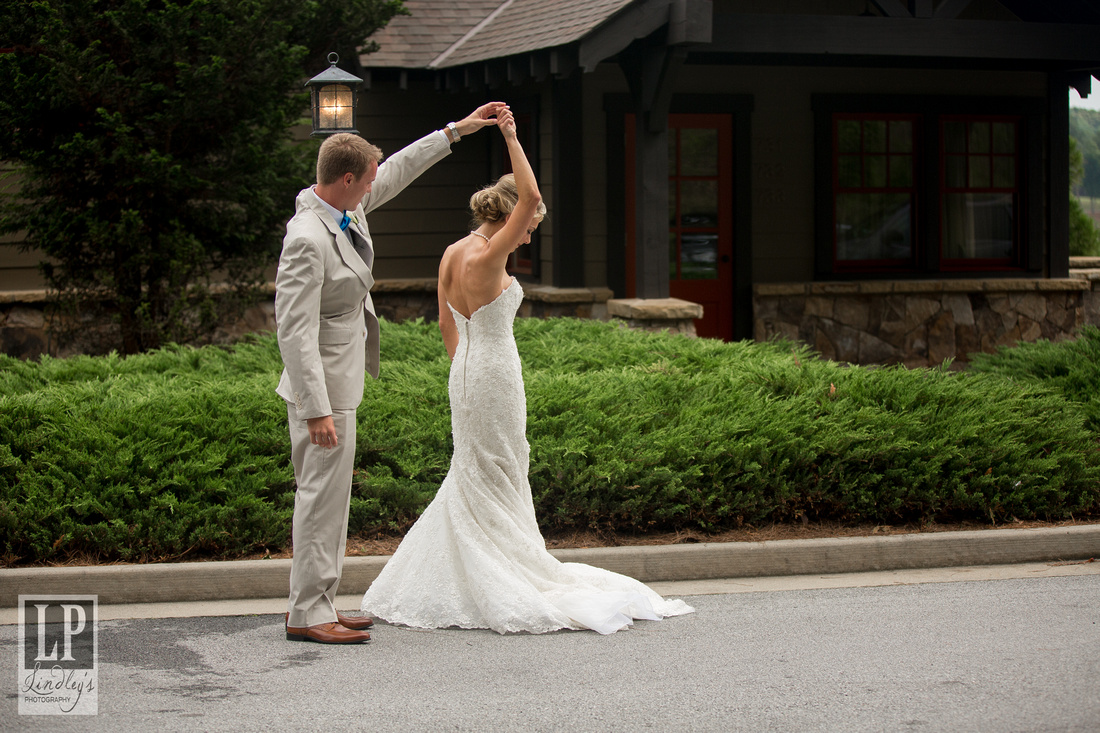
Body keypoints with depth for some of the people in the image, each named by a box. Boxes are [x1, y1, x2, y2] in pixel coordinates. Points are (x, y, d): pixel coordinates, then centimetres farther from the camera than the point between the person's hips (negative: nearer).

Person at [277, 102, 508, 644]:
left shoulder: (346, 208, 3)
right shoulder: (308, 239, -25)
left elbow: (397, 171, 21)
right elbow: (295, 331, -26)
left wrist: (456, 131, 23)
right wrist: (316, 410, -27)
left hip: (340, 379, 10)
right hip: (323, 385, -10)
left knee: (327, 495, 13)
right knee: (323, 495, -6)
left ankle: (313, 603, 20)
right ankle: (308, 614, 0)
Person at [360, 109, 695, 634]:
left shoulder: (451, 254, 5)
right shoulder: (486, 259, -21)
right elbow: (530, 196, -29)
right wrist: (511, 138, -25)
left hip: (465, 373, 9)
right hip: (494, 377, -9)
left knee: (472, 479, 16)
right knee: (497, 481, 1)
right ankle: (503, 590, 9)